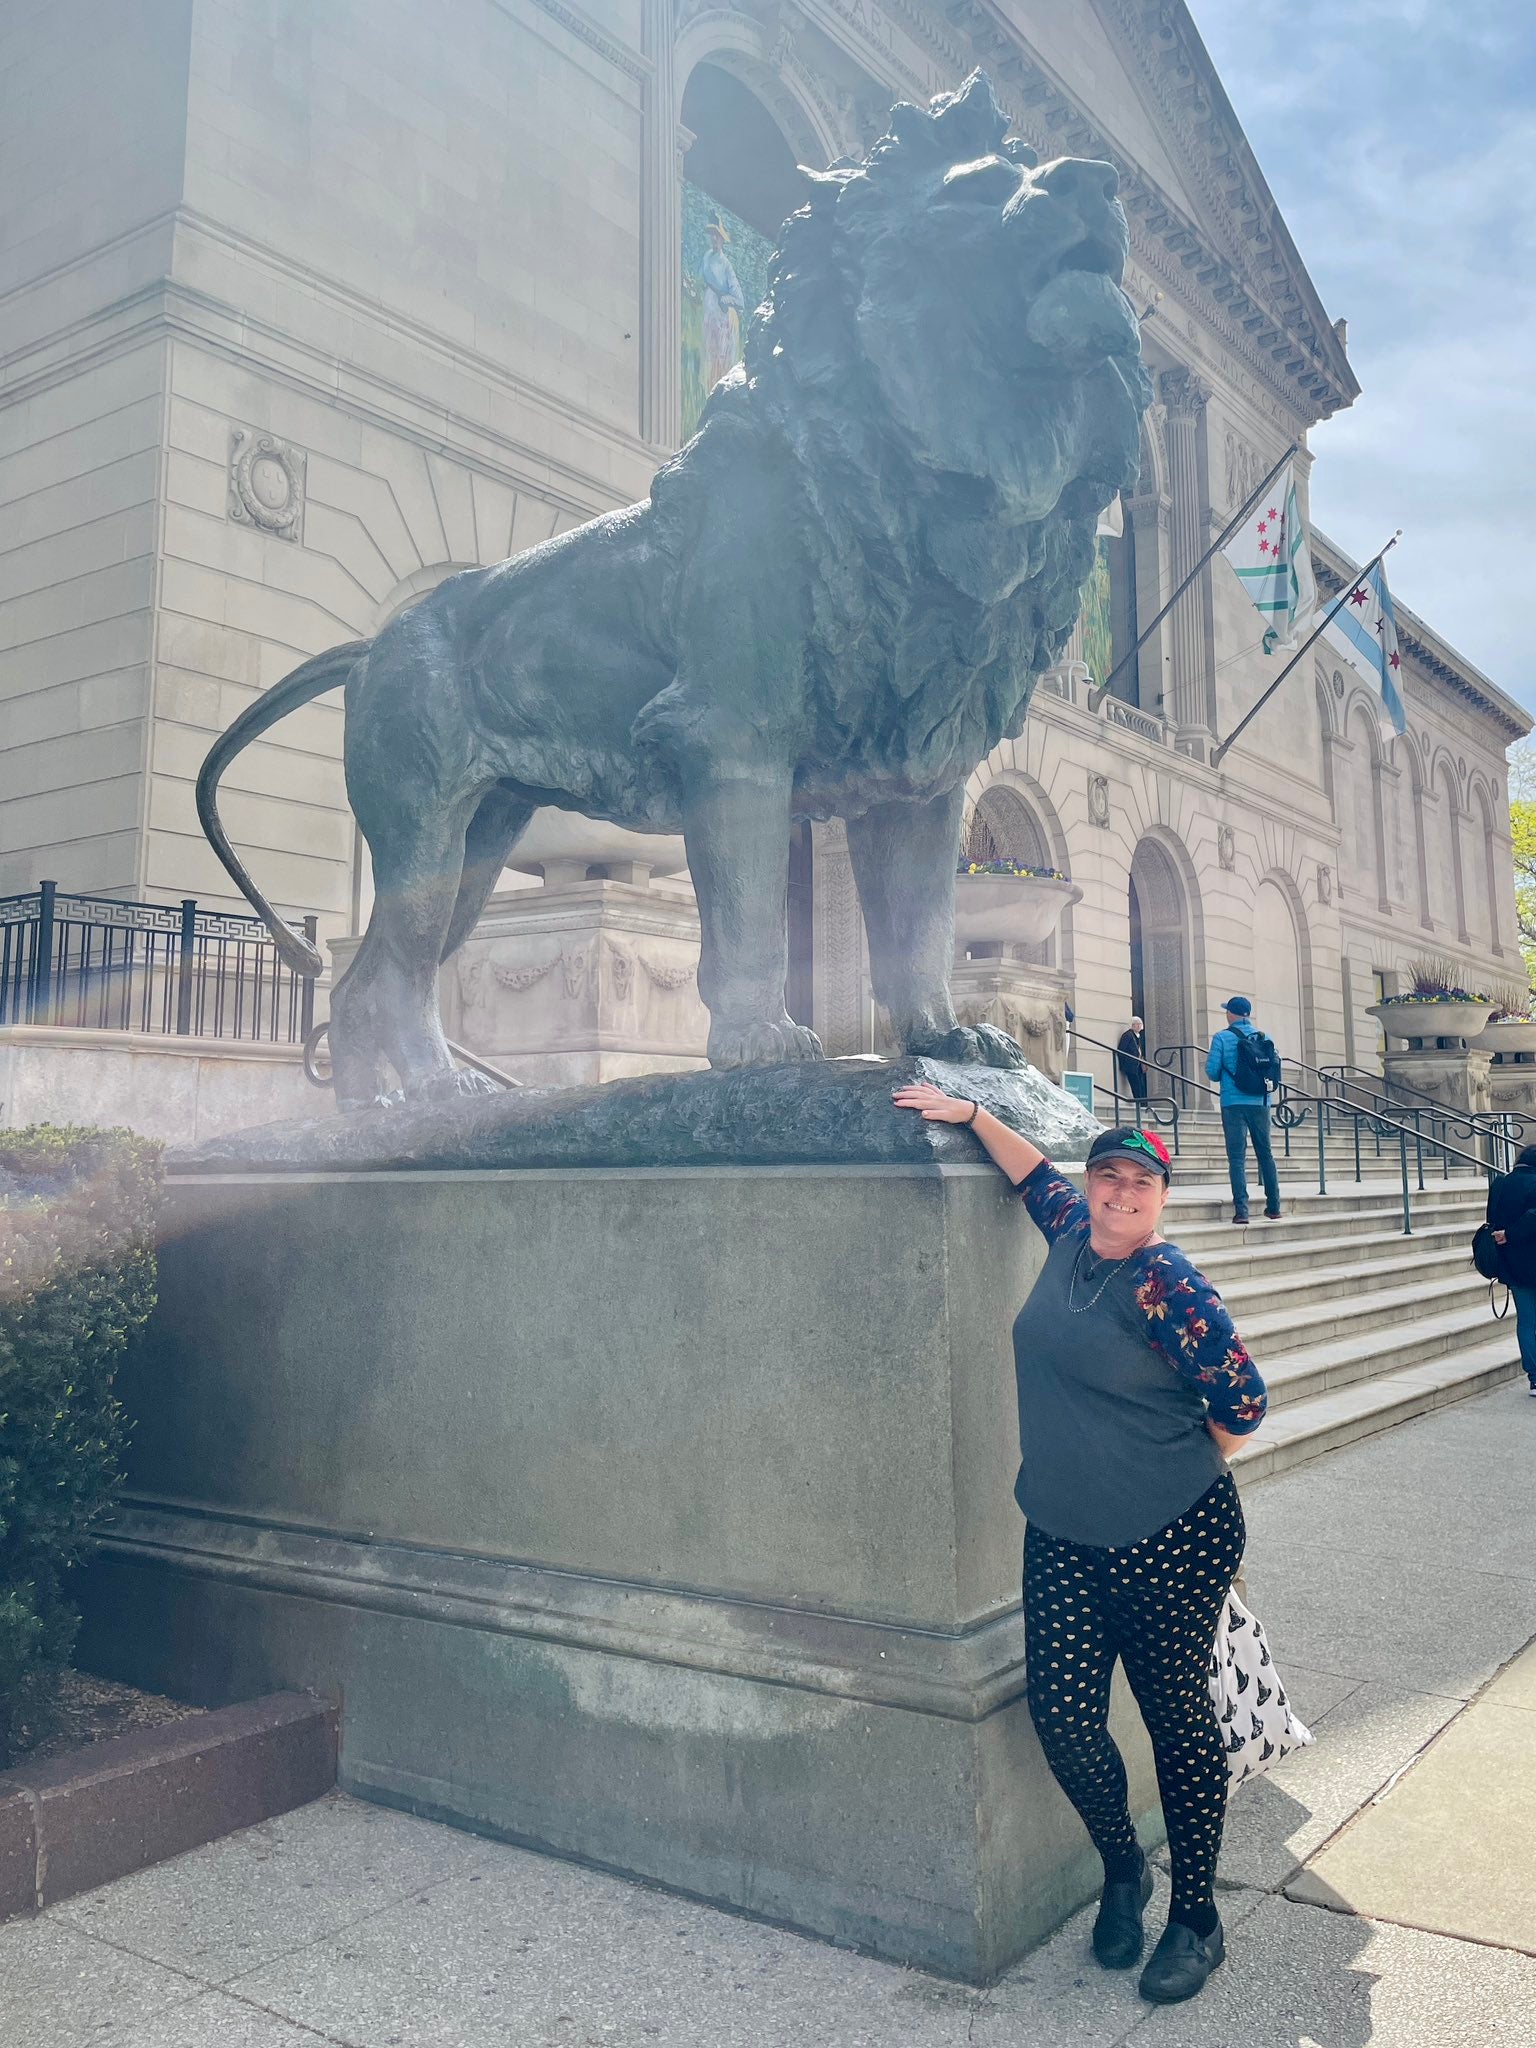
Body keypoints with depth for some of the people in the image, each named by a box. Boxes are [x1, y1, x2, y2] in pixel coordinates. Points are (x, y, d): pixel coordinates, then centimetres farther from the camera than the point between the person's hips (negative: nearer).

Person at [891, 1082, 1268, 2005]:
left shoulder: (1169, 1286, -17)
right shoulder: (1073, 1231, 2)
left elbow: (1242, 1403, -13)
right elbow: (1036, 1171, 24)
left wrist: (1175, 1470, 2)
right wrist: (970, 1114, 17)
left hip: (1170, 1539, -6)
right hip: (1063, 1538, 6)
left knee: (1178, 1714, 7)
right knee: (1063, 1713, 3)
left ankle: (1198, 1918, 26)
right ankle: (1123, 1867, 31)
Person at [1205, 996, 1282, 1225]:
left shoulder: (1222, 1038, -4)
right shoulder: (1264, 1038, 5)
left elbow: (1212, 1071, -6)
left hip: (1233, 1103, -3)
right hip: (1260, 1103, 3)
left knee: (1237, 1157, -2)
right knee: (1266, 1154, 14)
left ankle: (1241, 1210, -9)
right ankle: (1273, 1208, 18)